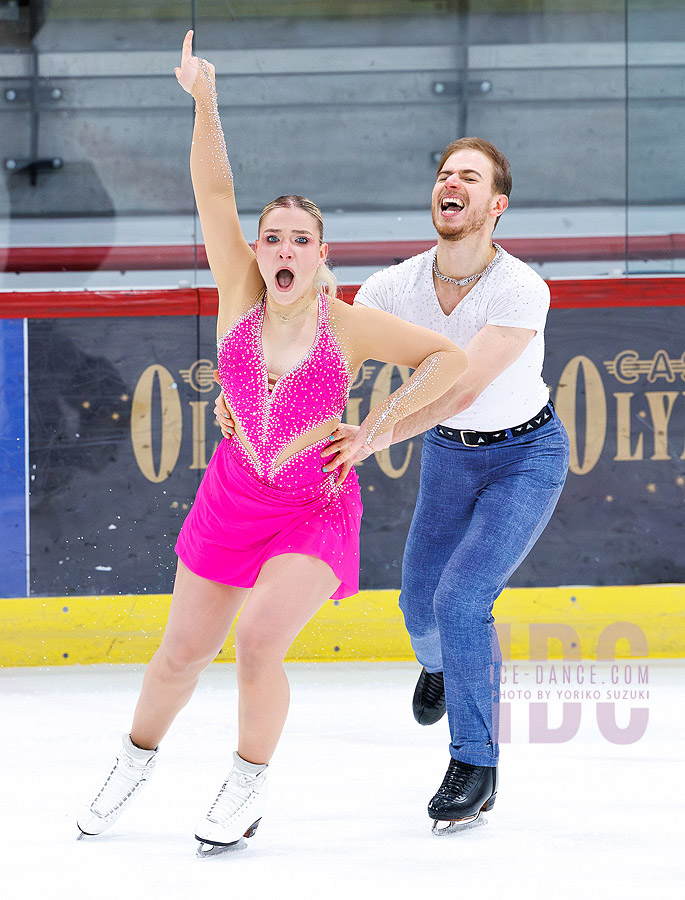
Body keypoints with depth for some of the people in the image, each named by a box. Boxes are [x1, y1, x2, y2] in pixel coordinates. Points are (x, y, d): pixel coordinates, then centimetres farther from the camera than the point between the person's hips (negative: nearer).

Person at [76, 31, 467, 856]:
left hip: (316, 513, -3)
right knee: (183, 651, 12)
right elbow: (213, 192, -19)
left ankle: (247, 787, 1)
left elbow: (447, 357, -6)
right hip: (233, 501, 3)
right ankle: (136, 759, 39)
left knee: (258, 642, -21)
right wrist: (203, 104, -29)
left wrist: (388, 413, -17)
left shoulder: (347, 325, -13)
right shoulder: (239, 294, -9)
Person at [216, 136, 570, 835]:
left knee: (461, 599, -20)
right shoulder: (396, 286, -17)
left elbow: (461, 386, -40)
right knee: (421, 603, 13)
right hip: (449, 453, 5)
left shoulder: (521, 291, -30)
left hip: (526, 455, -5)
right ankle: (440, 665, 52)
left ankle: (475, 766, -7)